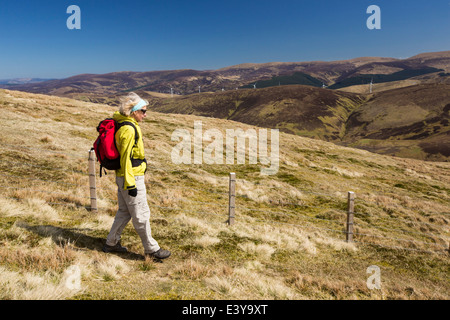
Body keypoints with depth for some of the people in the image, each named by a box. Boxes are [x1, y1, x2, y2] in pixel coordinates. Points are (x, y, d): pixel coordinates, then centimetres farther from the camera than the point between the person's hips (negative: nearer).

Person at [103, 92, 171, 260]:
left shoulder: (122, 125, 12)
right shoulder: (129, 129, -20)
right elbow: (125, 158, -22)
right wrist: (130, 184, -20)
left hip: (122, 177, 10)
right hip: (131, 177, -10)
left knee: (124, 212, 20)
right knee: (141, 214, 1)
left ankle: (111, 243, 31)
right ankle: (151, 249, 13)